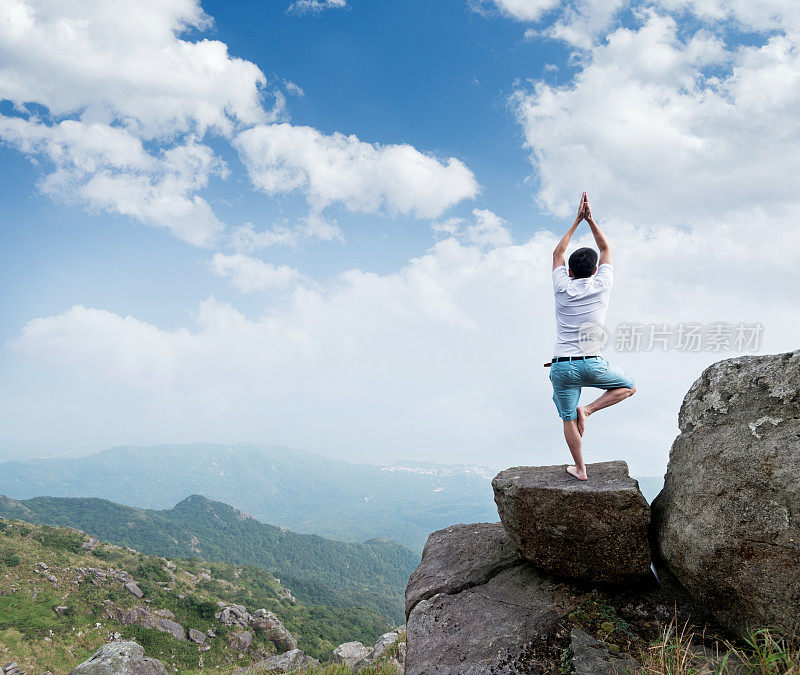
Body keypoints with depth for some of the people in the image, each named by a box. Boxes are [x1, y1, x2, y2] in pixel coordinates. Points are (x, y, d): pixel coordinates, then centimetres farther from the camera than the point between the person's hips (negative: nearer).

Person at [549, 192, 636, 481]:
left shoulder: (563, 288, 1)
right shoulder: (602, 285, 0)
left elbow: (557, 253, 18)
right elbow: (606, 249, 16)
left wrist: (577, 221, 19)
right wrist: (590, 219, 14)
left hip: (562, 367, 1)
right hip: (591, 364, -1)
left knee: (568, 419, 12)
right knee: (629, 386, 23)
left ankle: (580, 469, 16)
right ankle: (588, 410, 3)